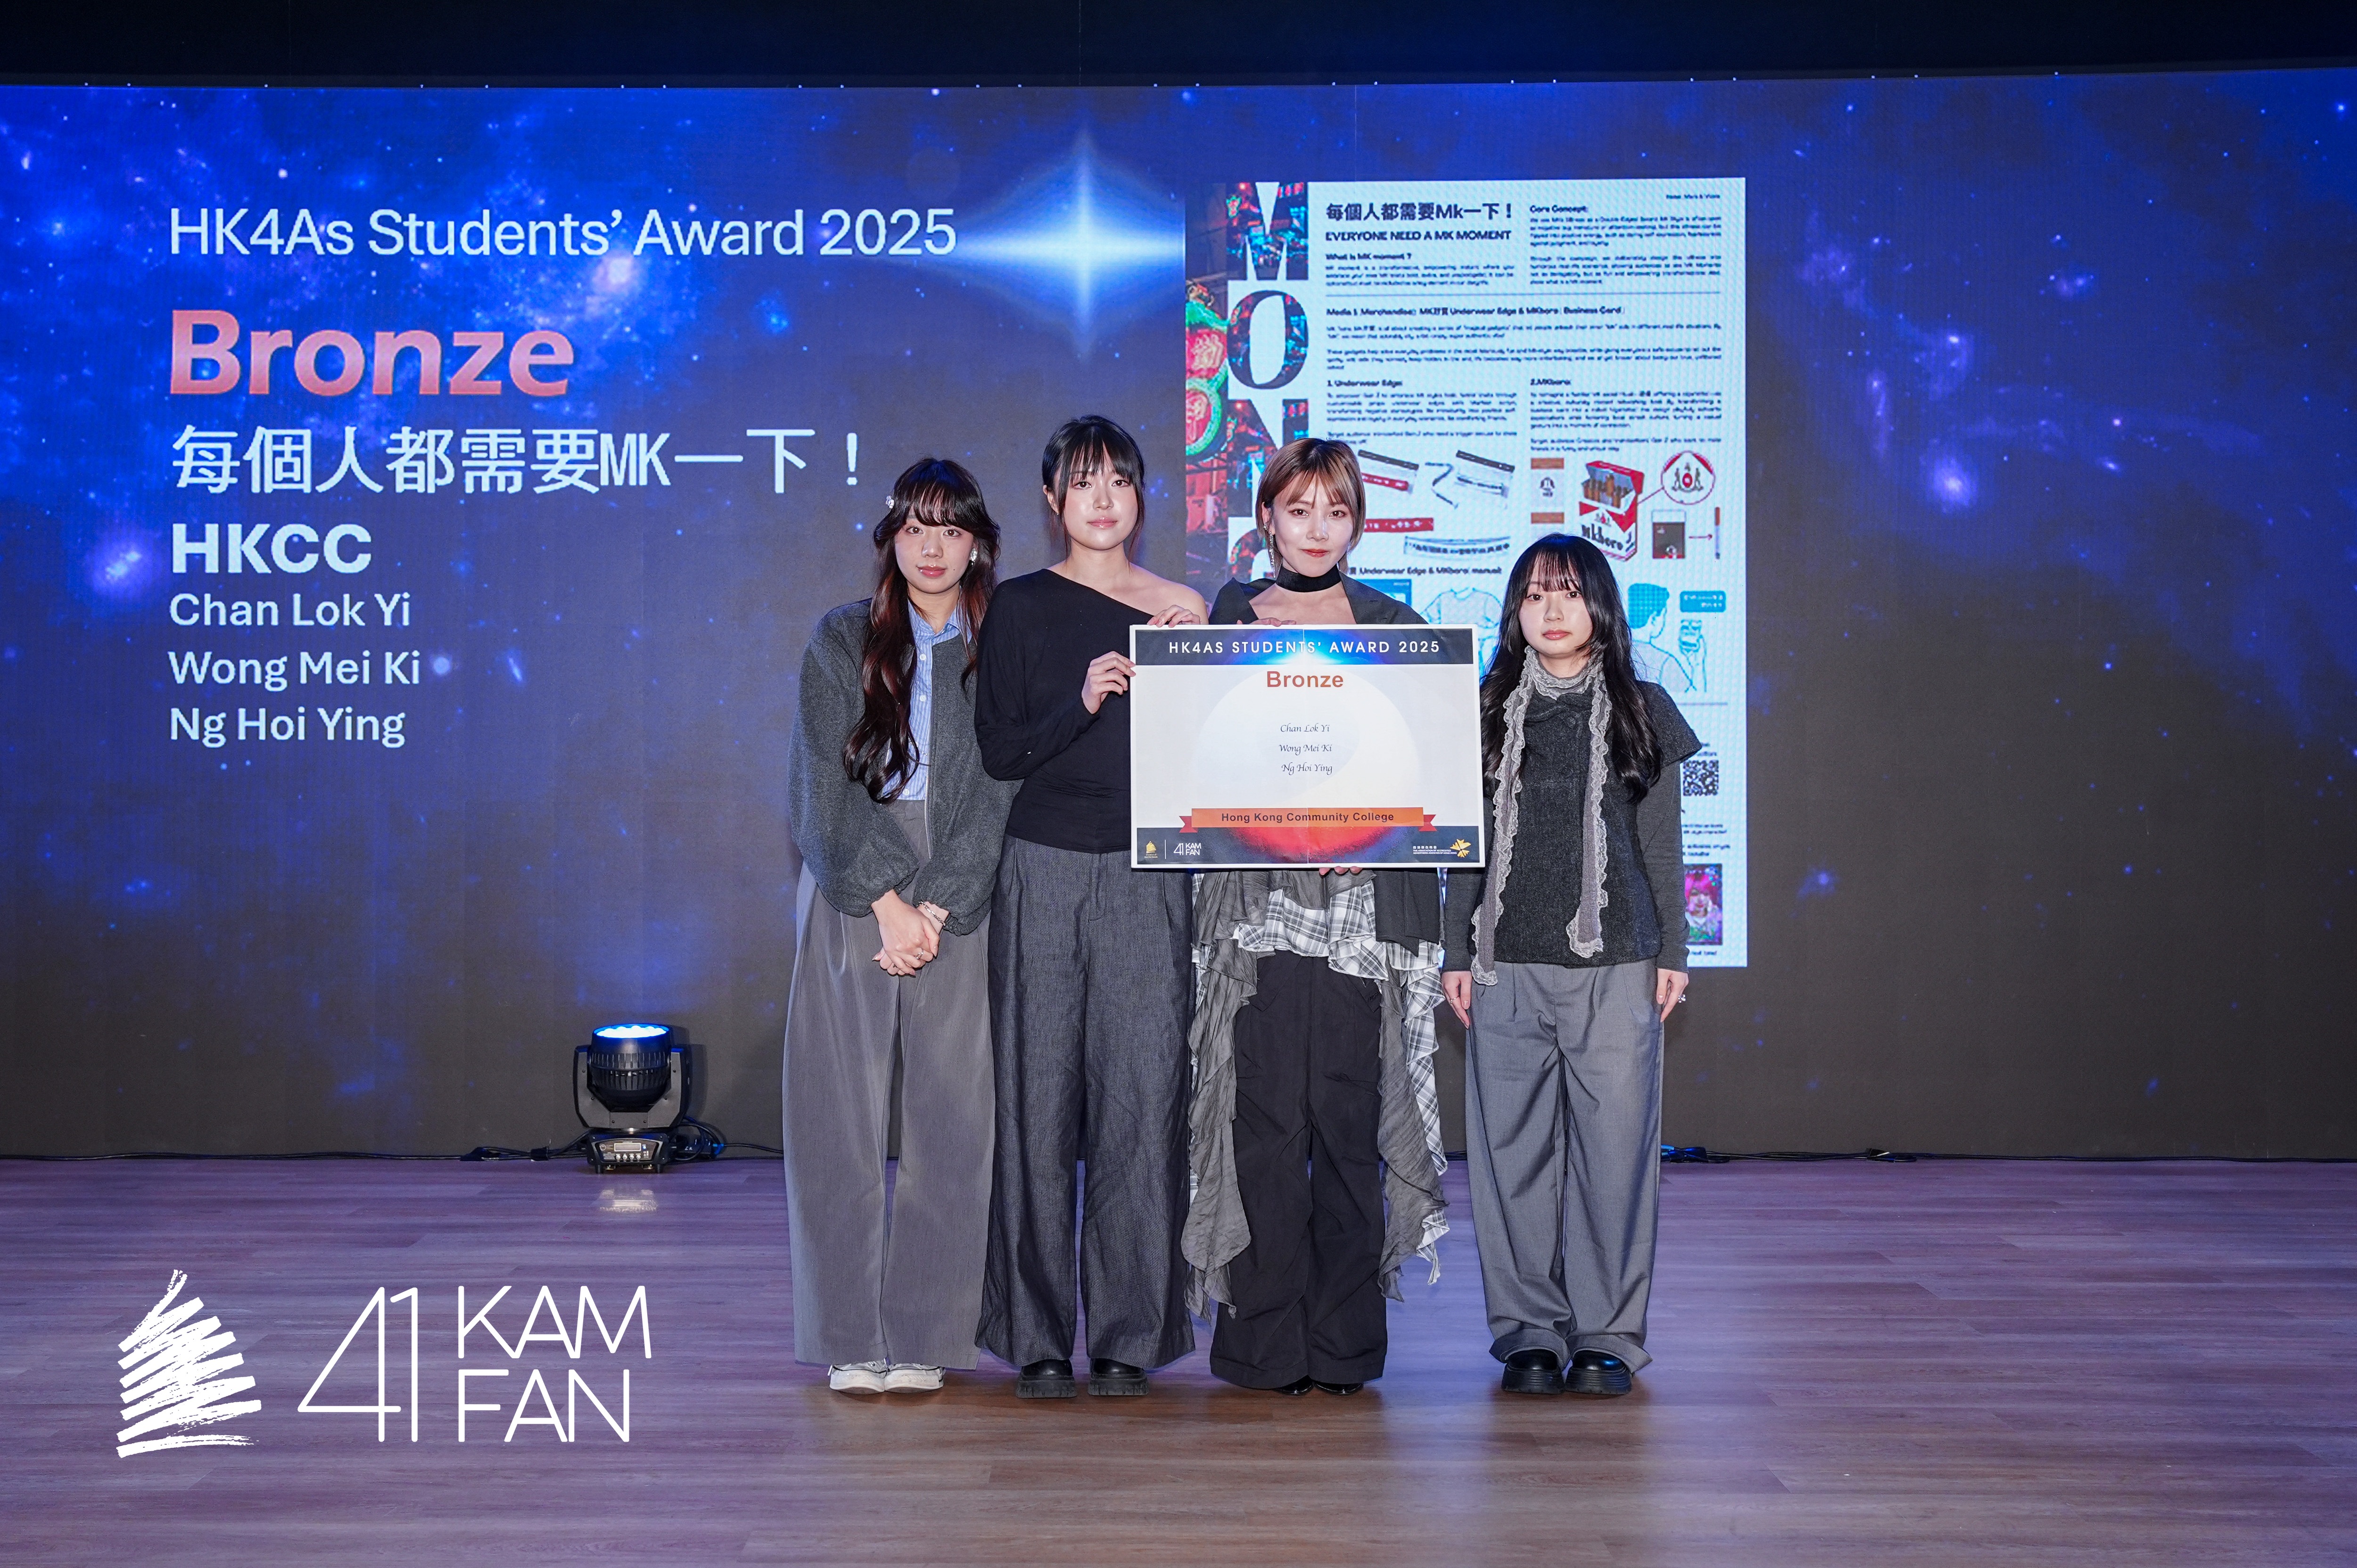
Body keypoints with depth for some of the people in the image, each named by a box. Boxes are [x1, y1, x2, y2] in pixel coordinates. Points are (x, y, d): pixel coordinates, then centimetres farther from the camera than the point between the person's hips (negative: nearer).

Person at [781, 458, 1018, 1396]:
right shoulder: (841, 641, 7)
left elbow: (999, 793, -1)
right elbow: (828, 784, -1)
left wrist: (936, 907, -10)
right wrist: (887, 900, -10)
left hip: (960, 903, 0)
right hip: (851, 890, 0)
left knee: (950, 1114, -2)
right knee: (842, 1113, -1)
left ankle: (923, 1336, 7)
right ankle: (850, 1341, 6)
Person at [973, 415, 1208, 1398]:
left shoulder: (1179, 609, 10)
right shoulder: (1023, 608, 5)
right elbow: (999, 751, -1)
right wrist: (1081, 702, -15)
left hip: (1145, 873, 1)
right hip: (1045, 871, -1)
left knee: (1142, 1093, -2)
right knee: (1040, 1095, -1)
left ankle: (1129, 1337, 6)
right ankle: (1037, 1340, 7)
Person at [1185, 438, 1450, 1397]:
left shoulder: (1394, 628, 9)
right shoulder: (1226, 620, 10)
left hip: (1366, 893, 0)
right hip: (1256, 893, 0)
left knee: (1349, 1116, -2)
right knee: (1268, 1111, -5)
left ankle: (1344, 1340, 6)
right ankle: (1269, 1340, 2)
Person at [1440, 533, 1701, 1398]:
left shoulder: (1641, 711, 7)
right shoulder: (1487, 714, 9)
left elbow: (1662, 845, 9)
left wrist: (1671, 950, 4)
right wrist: (1456, 952, 6)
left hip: (1615, 965, -1)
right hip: (1508, 965, 1)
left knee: (1614, 1145, -2)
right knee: (1515, 1149, 3)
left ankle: (1606, 1334, 9)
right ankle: (1528, 1332, 13)